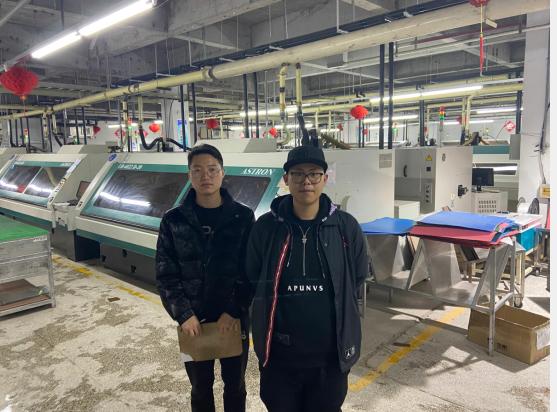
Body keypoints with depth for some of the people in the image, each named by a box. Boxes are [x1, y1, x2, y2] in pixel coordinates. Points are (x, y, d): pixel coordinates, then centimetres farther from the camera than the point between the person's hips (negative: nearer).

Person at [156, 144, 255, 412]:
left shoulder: (243, 217, -7)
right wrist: (183, 314, -12)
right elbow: (166, 274, -4)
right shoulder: (174, 220, -5)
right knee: (201, 387, 19)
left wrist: (235, 311, -14)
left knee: (235, 384, 18)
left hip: (234, 319, 0)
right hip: (193, 320, 1)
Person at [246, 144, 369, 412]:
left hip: (331, 354, 0)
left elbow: (358, 277, 7)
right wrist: (280, 311, 4)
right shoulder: (265, 227, -6)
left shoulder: (346, 227, -6)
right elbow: (252, 280, 4)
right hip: (279, 354, 0)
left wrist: (335, 310, 6)